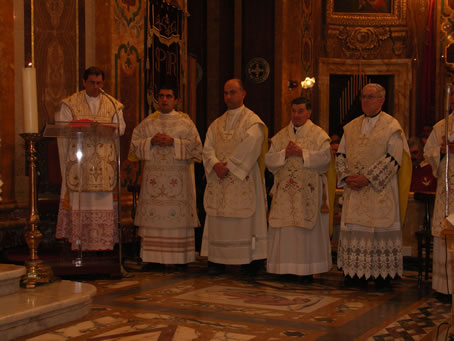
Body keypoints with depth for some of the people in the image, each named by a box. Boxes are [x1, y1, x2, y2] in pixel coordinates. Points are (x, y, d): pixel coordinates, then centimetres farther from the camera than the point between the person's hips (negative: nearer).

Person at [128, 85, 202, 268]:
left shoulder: (185, 121, 6)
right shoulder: (148, 122, 13)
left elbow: (195, 145, -1)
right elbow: (134, 143, 8)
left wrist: (173, 142, -12)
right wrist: (151, 141, -9)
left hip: (178, 176, -2)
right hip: (153, 176, 2)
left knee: (179, 217, -6)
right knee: (153, 216, -2)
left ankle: (181, 258, -1)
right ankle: (153, 257, 2)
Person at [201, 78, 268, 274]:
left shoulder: (252, 121, -1)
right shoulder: (216, 124, 16)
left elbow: (248, 149, -13)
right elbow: (208, 148, 5)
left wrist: (228, 166, -17)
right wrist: (216, 165, -14)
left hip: (243, 180, -5)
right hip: (219, 180, 5)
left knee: (244, 220, -4)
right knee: (217, 220, 3)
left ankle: (250, 259, 2)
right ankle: (217, 260, 7)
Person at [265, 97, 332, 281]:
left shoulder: (318, 135, 2)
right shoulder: (280, 136, 13)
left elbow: (324, 158, -13)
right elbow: (269, 159, 4)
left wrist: (301, 153, -16)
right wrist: (285, 154, -12)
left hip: (308, 193, -3)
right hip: (285, 192, 3)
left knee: (308, 230, -2)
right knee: (285, 230, 3)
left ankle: (307, 269, 4)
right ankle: (286, 267, 10)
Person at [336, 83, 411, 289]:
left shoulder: (392, 127, -3)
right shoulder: (351, 127, 13)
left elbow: (393, 159, -12)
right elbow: (341, 155, 11)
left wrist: (367, 178, -17)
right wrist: (347, 176, -7)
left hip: (380, 191, -5)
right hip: (354, 190, 5)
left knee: (380, 228, -3)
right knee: (354, 229, 4)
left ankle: (383, 274, 4)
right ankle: (357, 272, 12)